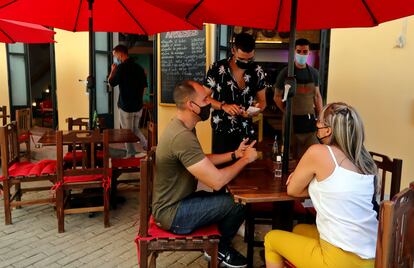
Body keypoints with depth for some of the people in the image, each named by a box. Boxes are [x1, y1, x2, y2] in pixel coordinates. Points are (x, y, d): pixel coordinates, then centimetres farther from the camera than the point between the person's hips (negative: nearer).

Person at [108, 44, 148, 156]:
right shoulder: (139, 67, 7)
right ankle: (147, 147, 11)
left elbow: (111, 82, -7)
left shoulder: (121, 67, -14)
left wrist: (113, 70, 7)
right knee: (135, 129, 21)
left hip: (126, 106, -6)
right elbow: (144, 86, 12)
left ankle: (131, 155, 14)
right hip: (139, 106, 6)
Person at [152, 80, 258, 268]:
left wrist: (235, 154, 6)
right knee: (238, 202, -13)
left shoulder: (181, 126, 4)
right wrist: (246, 159, -14)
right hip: (172, 213, -10)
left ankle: (217, 245, 27)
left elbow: (203, 160, 16)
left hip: (176, 201, 10)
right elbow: (216, 181, -30)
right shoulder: (182, 136, -30)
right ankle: (220, 248, 13)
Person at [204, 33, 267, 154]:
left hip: (247, 131, 3)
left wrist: (257, 109, -13)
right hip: (222, 132, -3)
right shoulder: (217, 69, -10)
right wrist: (223, 106, -19)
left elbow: (262, 100, 9)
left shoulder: (258, 72, 0)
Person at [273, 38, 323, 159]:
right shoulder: (286, 72, -4)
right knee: (292, 155, 7)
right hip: (292, 120, -3)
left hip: (310, 119, 4)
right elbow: (277, 97, 0)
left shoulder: (314, 72, 8)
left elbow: (317, 95, 13)